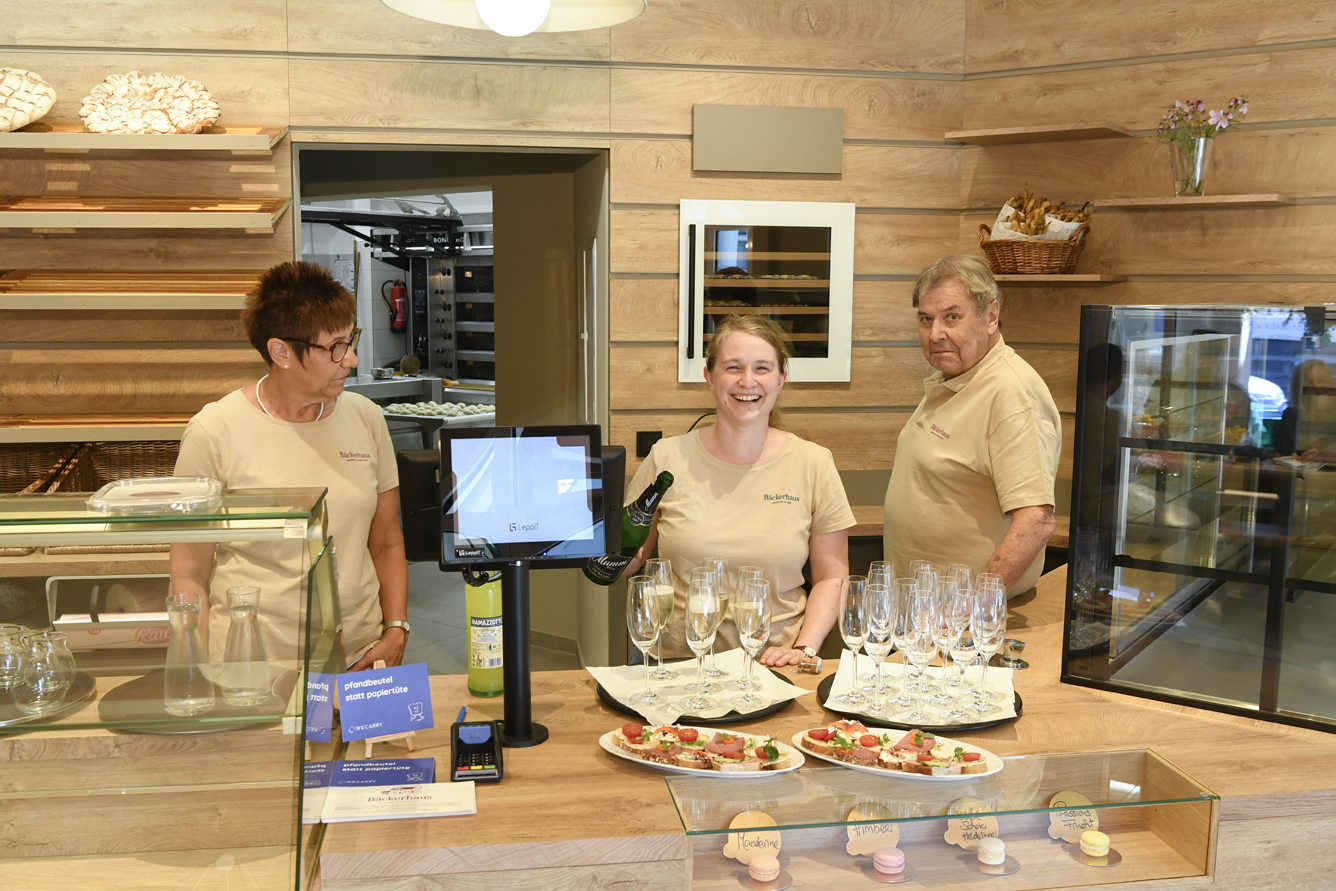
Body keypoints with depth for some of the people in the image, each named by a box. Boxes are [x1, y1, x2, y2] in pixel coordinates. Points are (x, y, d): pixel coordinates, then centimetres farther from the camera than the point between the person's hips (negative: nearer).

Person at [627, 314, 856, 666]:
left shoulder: (813, 463, 4)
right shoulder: (668, 457, 3)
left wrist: (804, 648, -5)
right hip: (677, 661, 0)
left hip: (772, 663, 0)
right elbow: (627, 561, 12)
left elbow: (831, 576, 9)